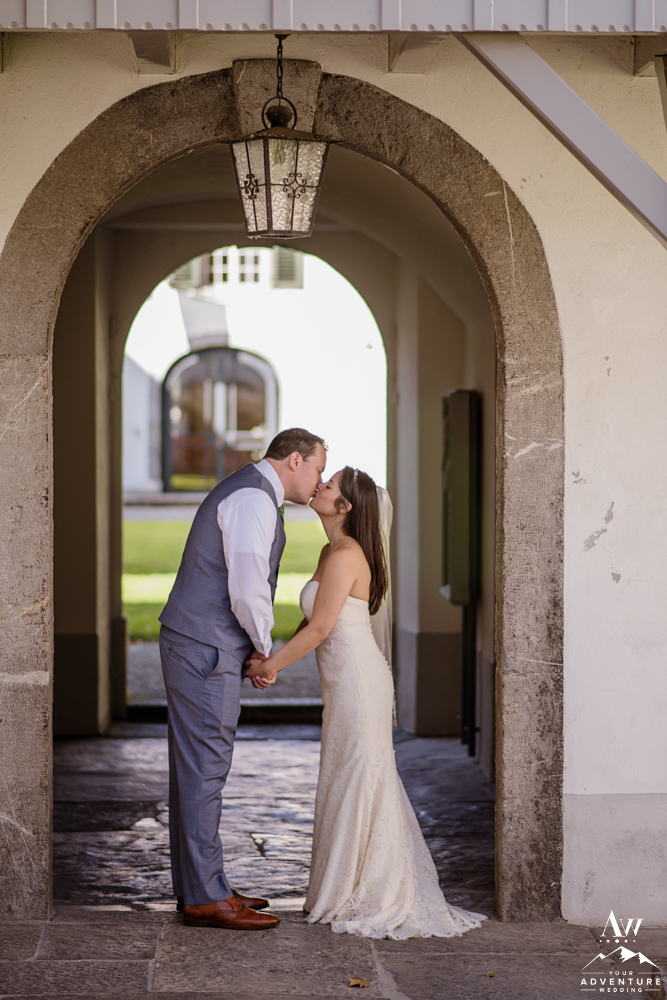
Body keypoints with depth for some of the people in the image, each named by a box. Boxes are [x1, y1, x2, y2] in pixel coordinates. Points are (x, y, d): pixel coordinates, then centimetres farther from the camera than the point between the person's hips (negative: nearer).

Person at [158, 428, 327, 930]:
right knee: (204, 771, -6)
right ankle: (205, 898, -1)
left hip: (199, 647, 11)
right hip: (207, 651, -11)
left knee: (198, 770, 13)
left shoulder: (249, 493, 19)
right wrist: (266, 650, -7)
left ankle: (199, 886, 21)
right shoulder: (254, 499, -15)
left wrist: (257, 651, 14)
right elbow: (248, 592, -22)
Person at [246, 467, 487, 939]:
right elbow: (313, 621, 17)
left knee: (356, 789, -1)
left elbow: (320, 628, -19)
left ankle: (372, 903, 10)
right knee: (353, 789, 16)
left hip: (358, 684, -10)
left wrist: (272, 665, -11)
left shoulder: (345, 555, -17)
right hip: (348, 683, 10)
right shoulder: (332, 551, 12)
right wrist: (274, 658, 7)